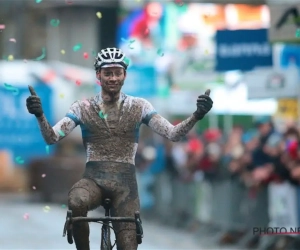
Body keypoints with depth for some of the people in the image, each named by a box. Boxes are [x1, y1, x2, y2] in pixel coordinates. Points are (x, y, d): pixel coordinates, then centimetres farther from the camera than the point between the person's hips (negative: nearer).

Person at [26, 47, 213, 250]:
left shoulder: (139, 107, 4)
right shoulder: (83, 108, 4)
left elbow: (173, 134, -5)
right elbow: (52, 138, -4)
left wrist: (196, 116, -24)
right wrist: (40, 115, -24)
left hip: (125, 182, 1)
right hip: (93, 179, -1)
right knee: (76, 202, -36)